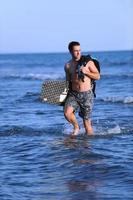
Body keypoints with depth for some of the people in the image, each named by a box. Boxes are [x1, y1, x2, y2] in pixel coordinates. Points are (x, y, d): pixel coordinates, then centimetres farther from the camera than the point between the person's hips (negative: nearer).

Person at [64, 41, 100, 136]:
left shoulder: (88, 62, 0)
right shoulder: (68, 65, 8)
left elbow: (98, 76, 1)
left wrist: (86, 72, -13)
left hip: (87, 95, -2)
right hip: (73, 94, 2)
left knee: (87, 121, 0)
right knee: (67, 113, -21)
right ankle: (76, 127, 8)